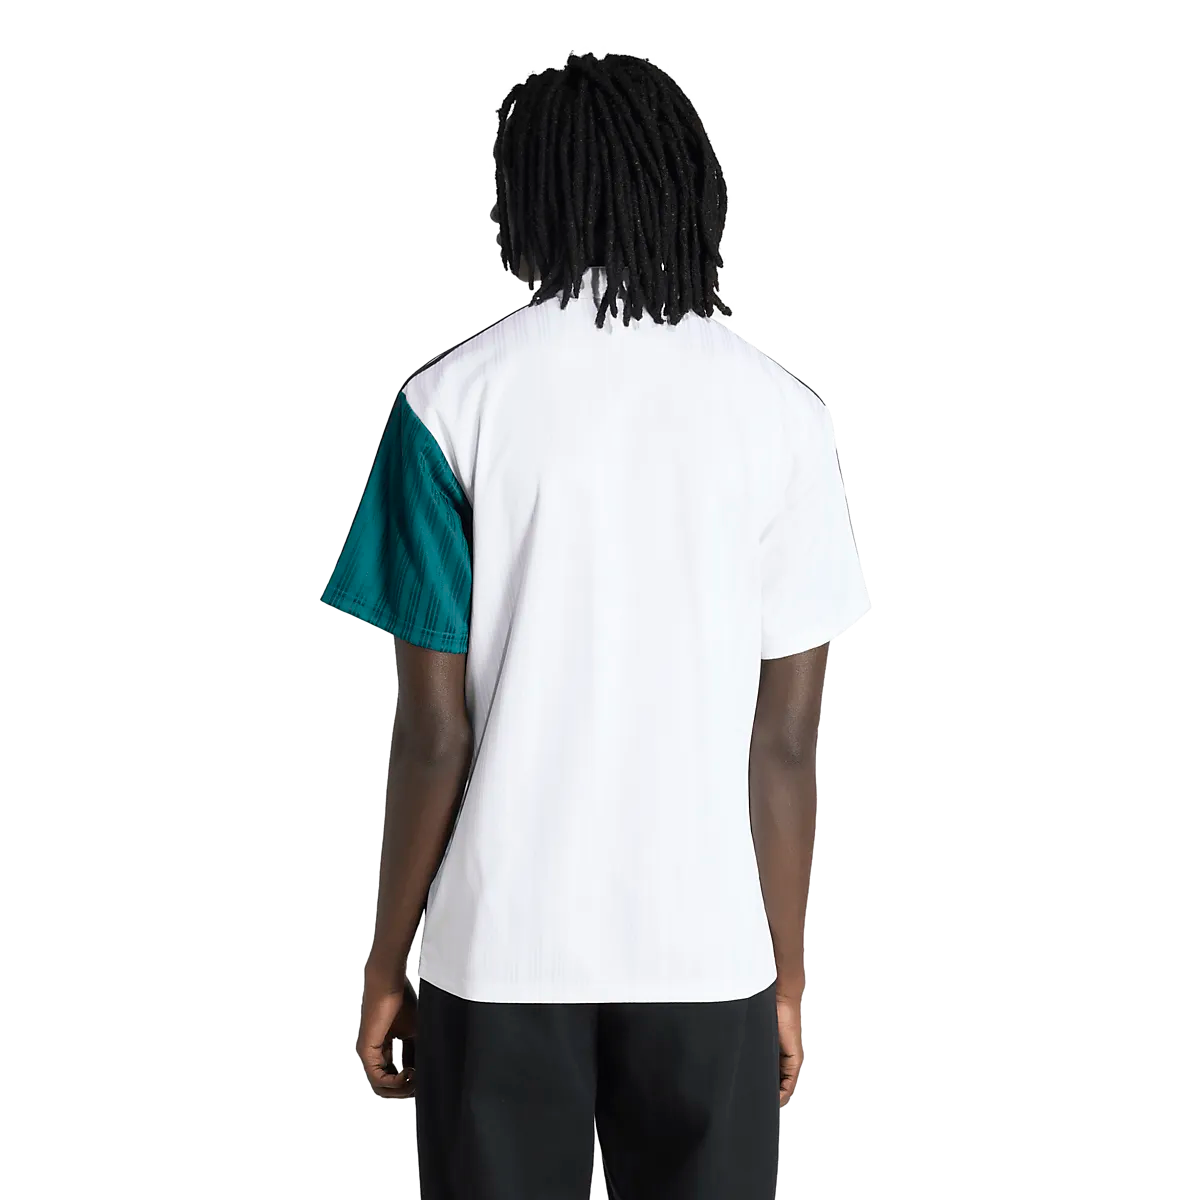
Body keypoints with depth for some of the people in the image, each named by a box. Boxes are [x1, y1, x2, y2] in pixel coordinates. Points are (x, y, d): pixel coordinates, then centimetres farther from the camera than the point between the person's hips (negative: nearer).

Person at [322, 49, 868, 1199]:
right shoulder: (782, 411, -2)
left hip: (503, 947, -1)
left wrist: (385, 965, 5)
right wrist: (786, 975, 10)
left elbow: (434, 732, -7)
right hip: (709, 947, 1)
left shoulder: (453, 400, -6)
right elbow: (787, 739, -1)